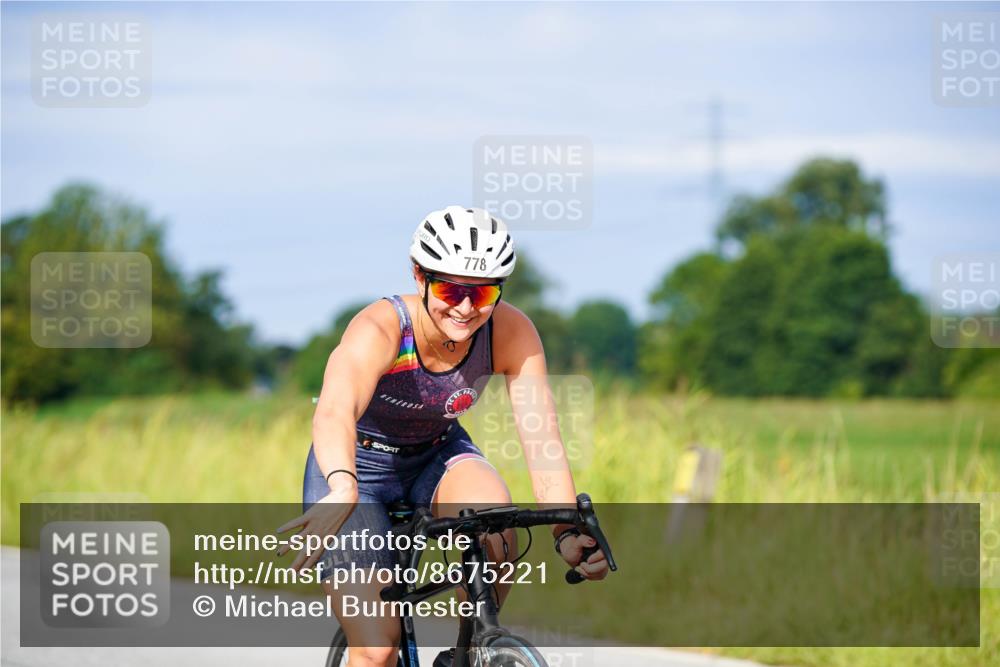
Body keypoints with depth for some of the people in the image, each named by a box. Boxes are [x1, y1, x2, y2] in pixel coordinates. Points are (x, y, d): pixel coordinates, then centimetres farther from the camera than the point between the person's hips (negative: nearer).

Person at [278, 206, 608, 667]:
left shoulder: (511, 333, -22)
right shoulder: (379, 330, -33)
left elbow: (542, 437, -26)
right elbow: (335, 412, -52)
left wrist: (569, 532, -41)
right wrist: (343, 490, -72)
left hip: (436, 456, 3)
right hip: (356, 464, -3)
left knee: (496, 530, -31)